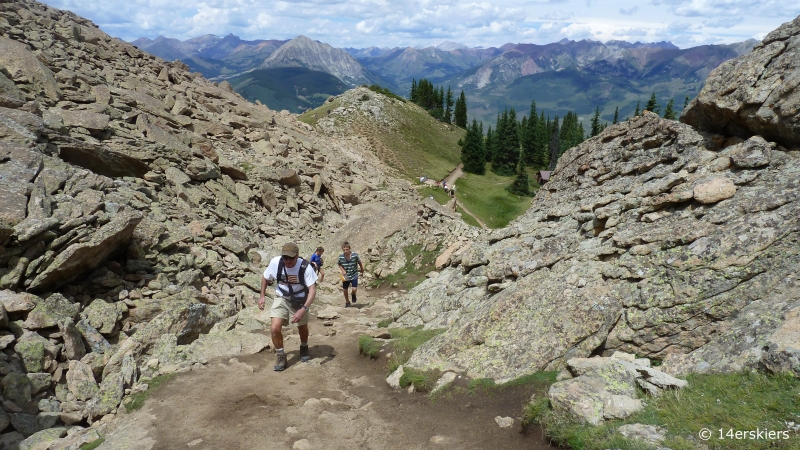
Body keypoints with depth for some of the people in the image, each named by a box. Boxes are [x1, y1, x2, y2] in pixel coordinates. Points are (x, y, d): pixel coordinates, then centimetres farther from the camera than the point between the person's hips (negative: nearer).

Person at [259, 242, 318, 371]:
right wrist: (262, 296, -3)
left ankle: (304, 348, 50)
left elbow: (312, 290, -30)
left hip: (300, 300, -1)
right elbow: (265, 277, -1)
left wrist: (303, 309, -41)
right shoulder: (275, 262, -23)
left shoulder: (305, 267, -30)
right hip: (281, 298, 1)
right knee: (275, 328, -16)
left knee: (302, 327, 17)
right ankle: (280, 356, 7)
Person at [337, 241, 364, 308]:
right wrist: (342, 270, -13)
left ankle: (353, 294, 26)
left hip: (354, 275, -2)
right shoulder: (341, 256, -14)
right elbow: (339, 265, 5)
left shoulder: (355, 255, -18)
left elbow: (359, 263, 0)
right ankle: (347, 302, 36)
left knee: (354, 289, -12)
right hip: (345, 276, 2)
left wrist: (362, 270, 12)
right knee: (345, 290, 11)